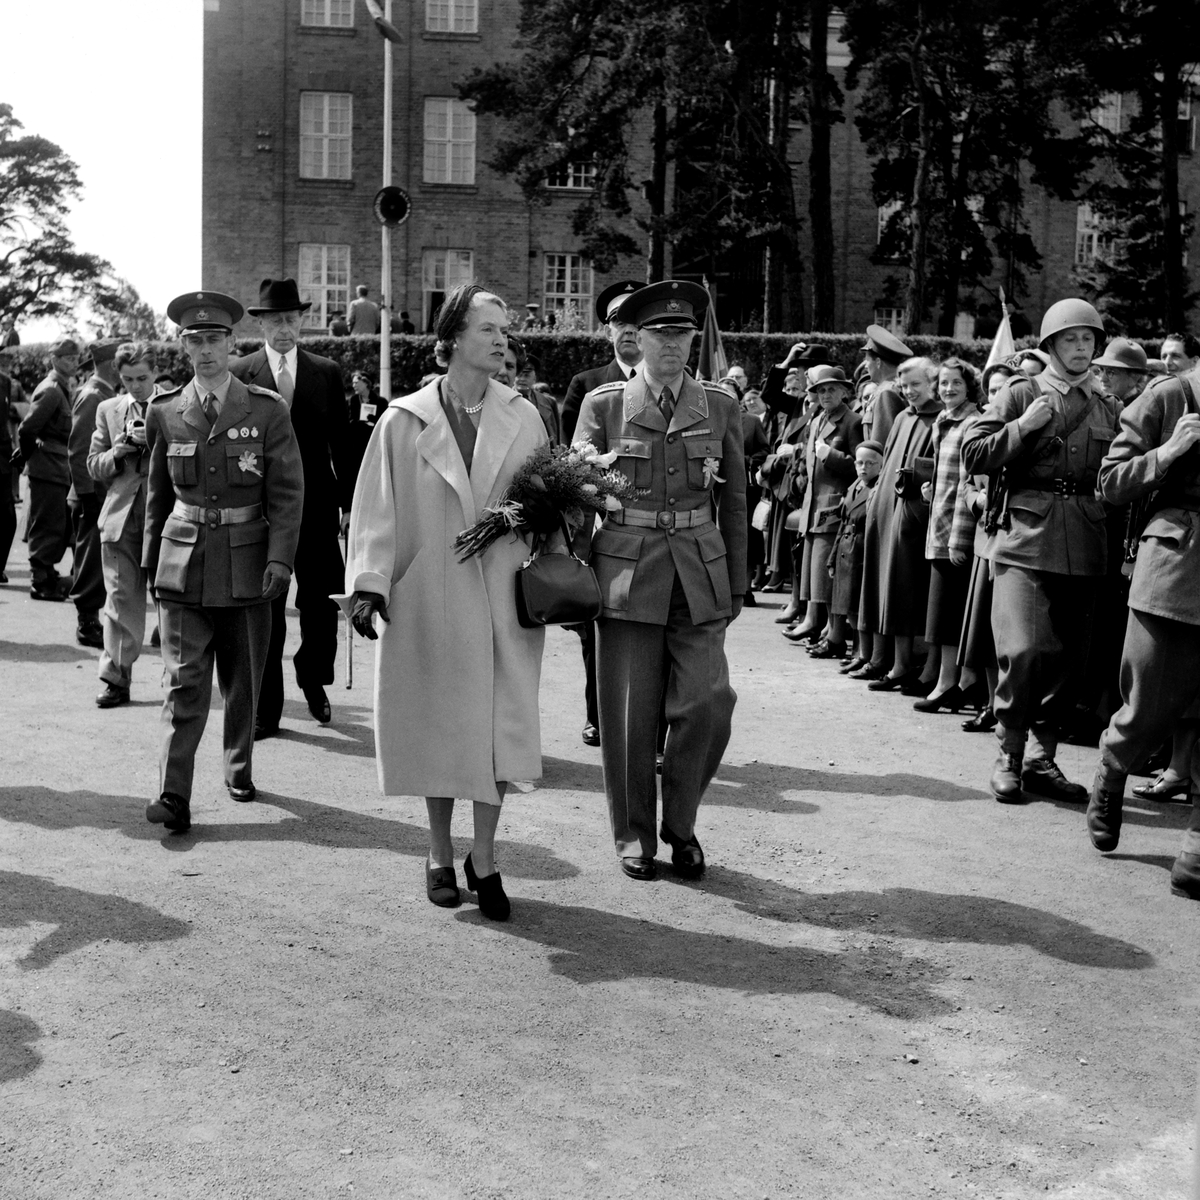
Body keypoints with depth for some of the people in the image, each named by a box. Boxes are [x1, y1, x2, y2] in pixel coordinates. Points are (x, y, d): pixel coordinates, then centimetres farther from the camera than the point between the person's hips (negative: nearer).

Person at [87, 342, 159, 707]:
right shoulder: (108, 410, 12)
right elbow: (94, 467, 13)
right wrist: (117, 452, -7)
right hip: (121, 516, 2)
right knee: (121, 599, 2)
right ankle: (116, 679, 9)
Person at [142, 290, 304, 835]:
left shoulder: (267, 410, -1)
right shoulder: (165, 411, 5)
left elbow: (288, 492, -2)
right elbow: (157, 493, 14)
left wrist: (279, 556, -12)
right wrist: (151, 558, 14)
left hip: (247, 562, 0)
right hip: (183, 561, 0)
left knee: (244, 680, 12)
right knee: (184, 682, -7)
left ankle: (239, 769, 32)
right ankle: (173, 796, -8)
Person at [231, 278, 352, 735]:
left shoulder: (327, 373, 6)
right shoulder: (239, 373, 2)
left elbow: (341, 442, 7)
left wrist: (348, 502, 2)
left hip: (316, 505, 1)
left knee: (320, 602, 6)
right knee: (264, 610, 3)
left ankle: (313, 680, 32)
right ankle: (266, 708, 11)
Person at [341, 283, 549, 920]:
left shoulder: (523, 419, 4)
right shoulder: (404, 421, -1)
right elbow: (377, 509, -2)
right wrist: (369, 583, -11)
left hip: (502, 598, 1)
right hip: (429, 598, -1)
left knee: (501, 725, -4)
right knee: (438, 730, 8)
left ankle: (484, 855, 12)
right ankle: (441, 856, 24)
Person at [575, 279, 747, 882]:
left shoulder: (720, 407, 8)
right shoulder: (603, 405, 3)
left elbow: (735, 501, 12)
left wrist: (736, 584, 11)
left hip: (699, 575, 1)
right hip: (626, 574, -1)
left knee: (709, 702, -7)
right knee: (630, 715, 3)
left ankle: (680, 823, 16)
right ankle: (634, 838, 20)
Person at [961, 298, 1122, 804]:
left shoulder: (1106, 409, 16)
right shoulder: (1021, 394, 4)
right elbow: (973, 455, -1)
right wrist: (1027, 425, -10)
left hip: (1083, 547, 5)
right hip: (1026, 538, -4)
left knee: (1068, 654, 5)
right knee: (1024, 649, -14)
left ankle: (1042, 758, 17)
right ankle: (1009, 757, 2)